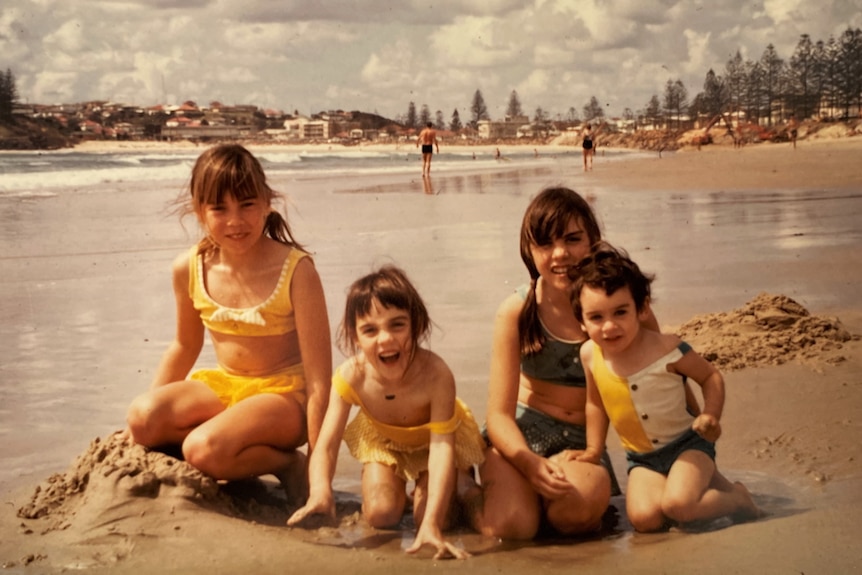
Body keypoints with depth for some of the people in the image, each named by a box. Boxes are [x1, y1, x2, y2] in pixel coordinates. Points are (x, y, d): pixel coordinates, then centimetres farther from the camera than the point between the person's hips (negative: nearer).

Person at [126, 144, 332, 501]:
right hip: (223, 386, 5)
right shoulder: (189, 269, -5)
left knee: (204, 448, -33)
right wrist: (148, 419, 11)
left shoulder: (295, 271, -19)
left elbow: (318, 378, -16)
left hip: (283, 393, -5)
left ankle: (286, 462, -4)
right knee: (142, 415, -24)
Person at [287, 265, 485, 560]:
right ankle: (398, 483, 24)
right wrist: (320, 491, -59)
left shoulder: (435, 374, -43)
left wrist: (431, 523, -53)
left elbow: (441, 447, -44)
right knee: (380, 515, -11)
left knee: (432, 516, -13)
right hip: (383, 439, 2)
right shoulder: (351, 376, -35)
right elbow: (326, 446, -36)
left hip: (432, 438, -2)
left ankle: (459, 481, 21)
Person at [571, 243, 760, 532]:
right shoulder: (589, 354, -5)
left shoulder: (666, 349, -19)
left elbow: (711, 376, -3)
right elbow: (595, 403, 13)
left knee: (677, 505, -30)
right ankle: (705, 482, 12)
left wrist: (710, 416, -18)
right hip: (642, 458, 5)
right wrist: (594, 449, 13)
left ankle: (736, 497, 4)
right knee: (644, 518, -19)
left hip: (687, 444, -5)